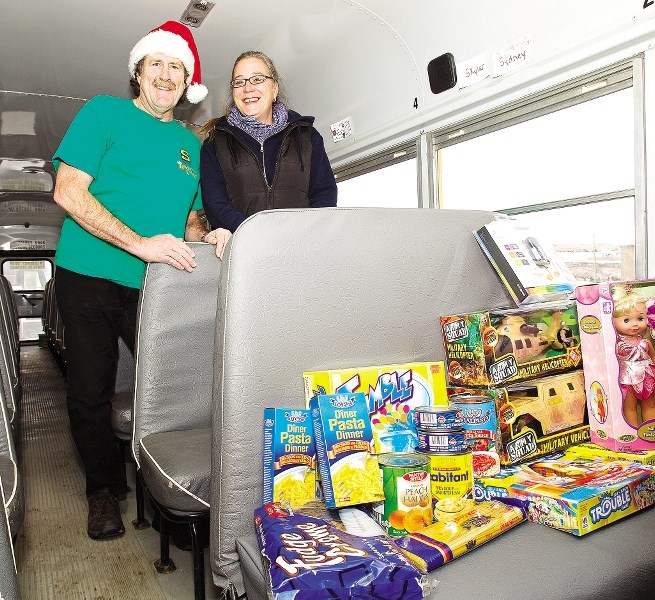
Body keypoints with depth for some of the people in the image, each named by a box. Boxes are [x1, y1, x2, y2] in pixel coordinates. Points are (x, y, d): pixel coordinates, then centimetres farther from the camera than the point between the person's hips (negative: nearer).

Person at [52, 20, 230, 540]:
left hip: (157, 285, 3)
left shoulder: (190, 144, 15)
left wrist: (207, 236, -5)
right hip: (89, 279, -2)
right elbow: (69, 191, -9)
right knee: (91, 392, 6)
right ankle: (104, 488, 28)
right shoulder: (105, 112, 2)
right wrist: (140, 244, -20)